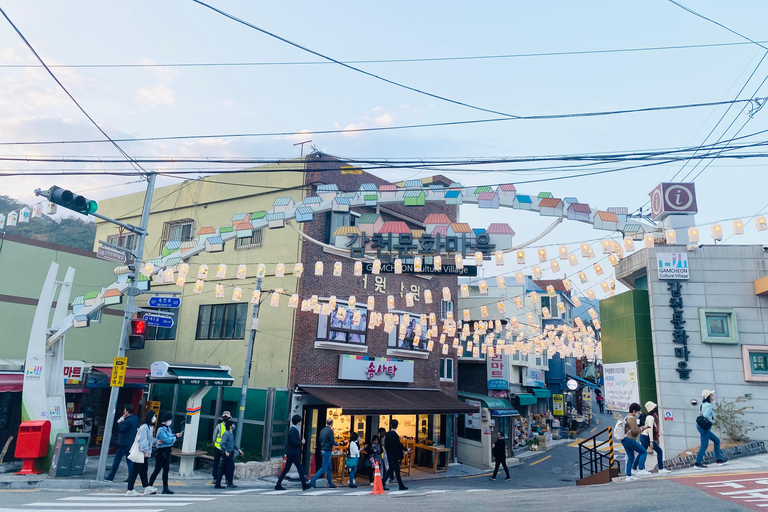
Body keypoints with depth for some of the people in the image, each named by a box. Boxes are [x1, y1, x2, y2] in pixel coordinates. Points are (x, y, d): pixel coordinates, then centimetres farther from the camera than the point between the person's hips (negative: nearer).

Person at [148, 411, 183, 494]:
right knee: (157, 470, -2)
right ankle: (150, 486, 10)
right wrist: (175, 437, -11)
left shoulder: (168, 429, 11)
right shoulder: (161, 430, -16)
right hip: (161, 452, -9)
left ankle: (165, 488, 19)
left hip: (167, 452, 9)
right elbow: (167, 440, -24)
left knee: (166, 470, 12)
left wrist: (175, 436, -6)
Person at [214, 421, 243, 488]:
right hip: (226, 454, -9)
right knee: (231, 467, -3)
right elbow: (222, 443, -24)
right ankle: (230, 483, 7)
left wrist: (238, 449, 21)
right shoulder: (226, 434, -16)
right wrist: (226, 451, -24)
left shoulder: (231, 434, 15)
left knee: (223, 469, 11)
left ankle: (217, 484, 15)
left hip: (230, 454, 9)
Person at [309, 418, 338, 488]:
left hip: (322, 450, 8)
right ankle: (313, 480, -8)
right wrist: (337, 444, 4)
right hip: (327, 451, -8)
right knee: (324, 468, -4)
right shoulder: (330, 430, -15)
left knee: (329, 468, 16)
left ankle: (331, 484, 21)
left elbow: (319, 441, 13)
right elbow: (332, 442, -16)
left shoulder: (322, 430, 8)